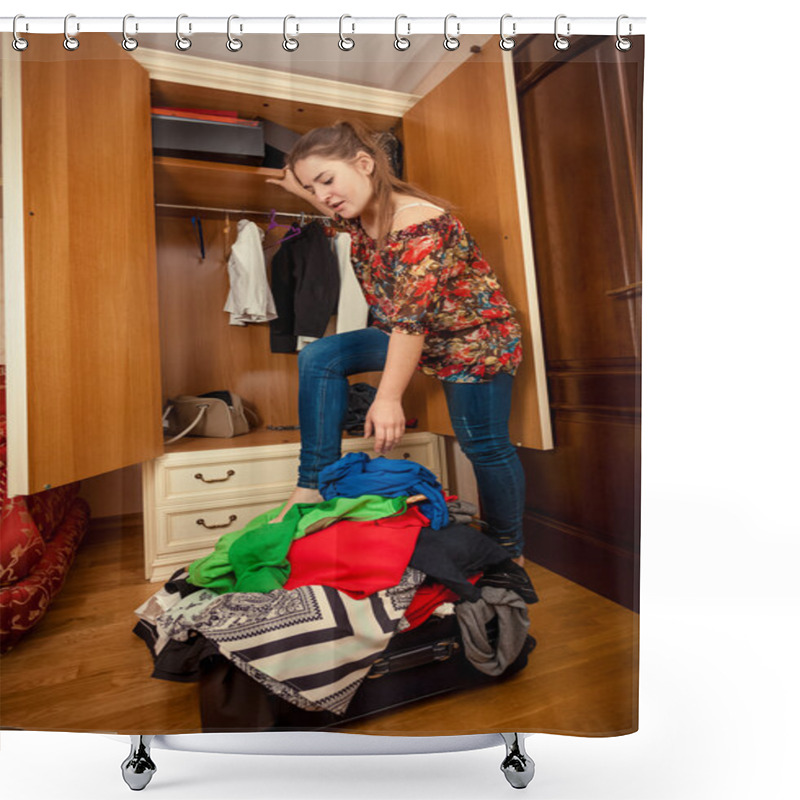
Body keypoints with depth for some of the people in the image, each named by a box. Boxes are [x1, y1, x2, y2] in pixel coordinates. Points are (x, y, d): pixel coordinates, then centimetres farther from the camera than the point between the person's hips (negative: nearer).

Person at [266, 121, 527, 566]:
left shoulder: (419, 226, -28)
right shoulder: (358, 217, -3)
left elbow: (412, 318, -32)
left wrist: (389, 398, -31)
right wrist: (299, 187, 20)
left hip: (475, 338, -8)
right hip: (415, 337, 8)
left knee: (483, 444, -4)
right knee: (318, 358, -4)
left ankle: (510, 551, 20)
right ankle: (316, 484, -6)